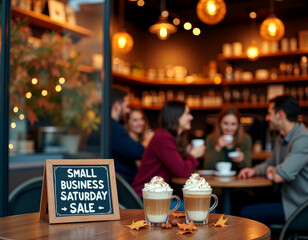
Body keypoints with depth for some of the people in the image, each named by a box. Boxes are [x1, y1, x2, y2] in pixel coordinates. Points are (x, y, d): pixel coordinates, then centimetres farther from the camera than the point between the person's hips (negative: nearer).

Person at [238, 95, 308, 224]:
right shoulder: (281, 139, 11)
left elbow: (280, 176, -30)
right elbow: (269, 164, 28)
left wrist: (270, 171, -5)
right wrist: (254, 170, 5)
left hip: (298, 207, -9)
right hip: (285, 199, 9)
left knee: (247, 212, -15)